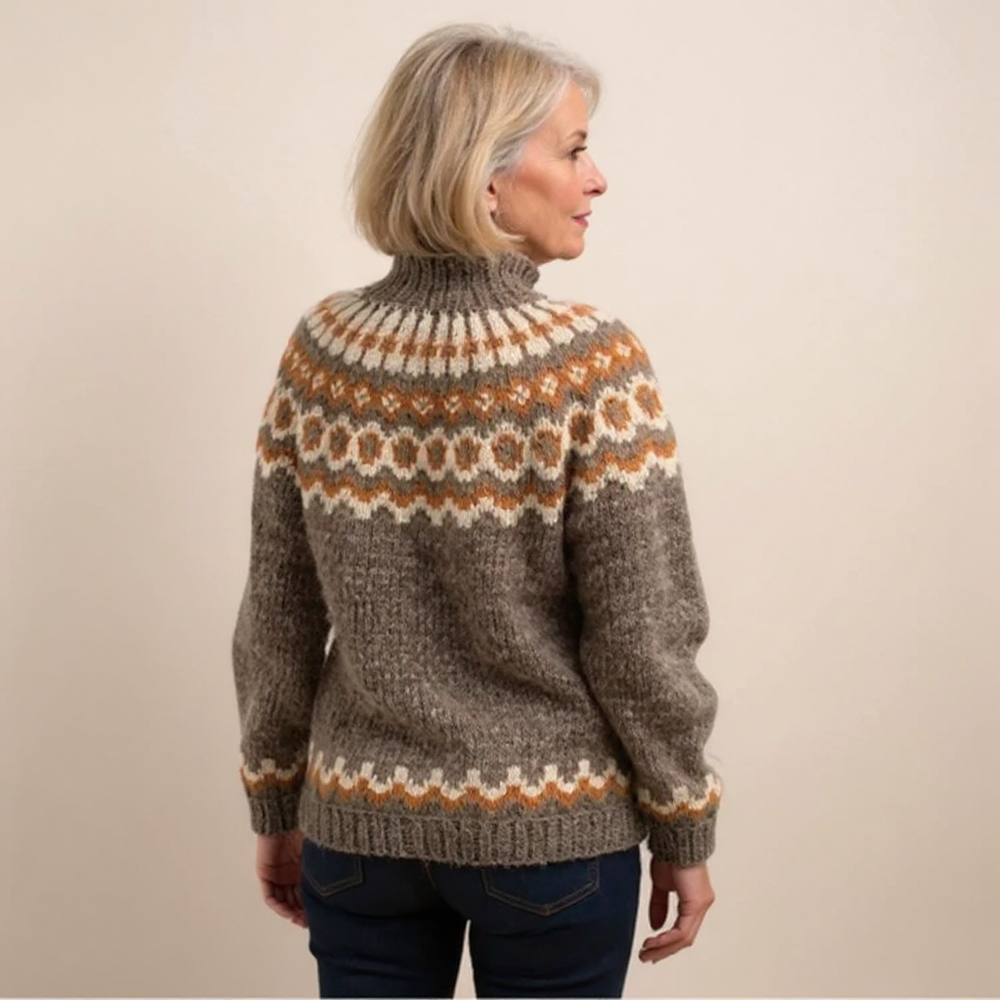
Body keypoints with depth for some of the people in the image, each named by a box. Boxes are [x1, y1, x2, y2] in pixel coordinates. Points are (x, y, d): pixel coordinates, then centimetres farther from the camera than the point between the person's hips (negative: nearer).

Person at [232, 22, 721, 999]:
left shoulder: (320, 351, -7)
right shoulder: (592, 363, -18)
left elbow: (278, 620, 0)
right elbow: (641, 640, -15)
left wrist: (276, 804, 11)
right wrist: (685, 833, -2)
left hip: (359, 825, 3)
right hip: (551, 834, -3)